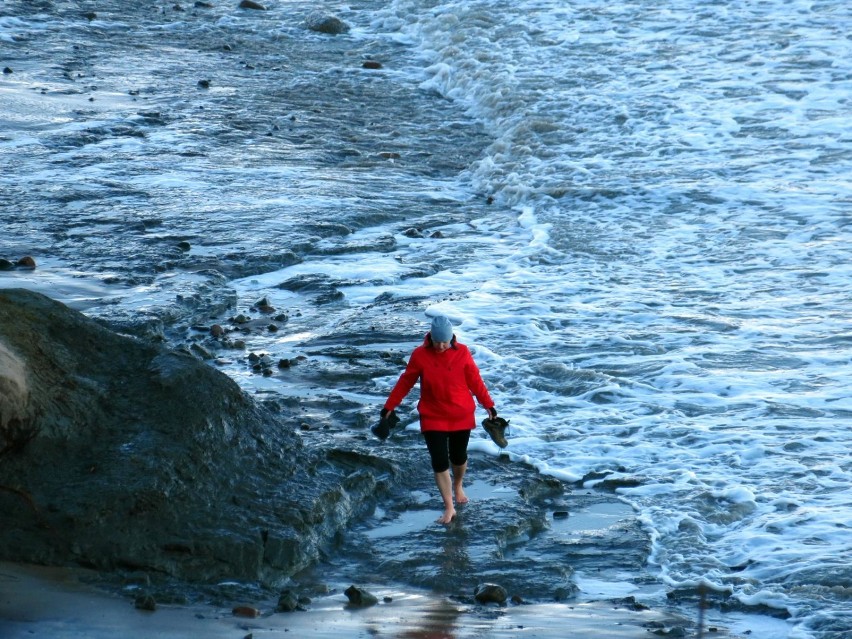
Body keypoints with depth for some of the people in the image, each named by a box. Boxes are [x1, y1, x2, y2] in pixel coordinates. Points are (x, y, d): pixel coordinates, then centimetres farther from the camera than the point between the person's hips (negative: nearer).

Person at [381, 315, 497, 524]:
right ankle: (449, 508, 2)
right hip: (432, 418, -1)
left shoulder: (462, 353, -10)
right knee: (439, 462, -6)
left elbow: (475, 381, -2)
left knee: (459, 457, 16)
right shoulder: (420, 355, -11)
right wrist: (389, 406, 1)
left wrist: (488, 405, 1)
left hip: (461, 416, 1)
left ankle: (458, 486, 47)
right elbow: (405, 382, -2)